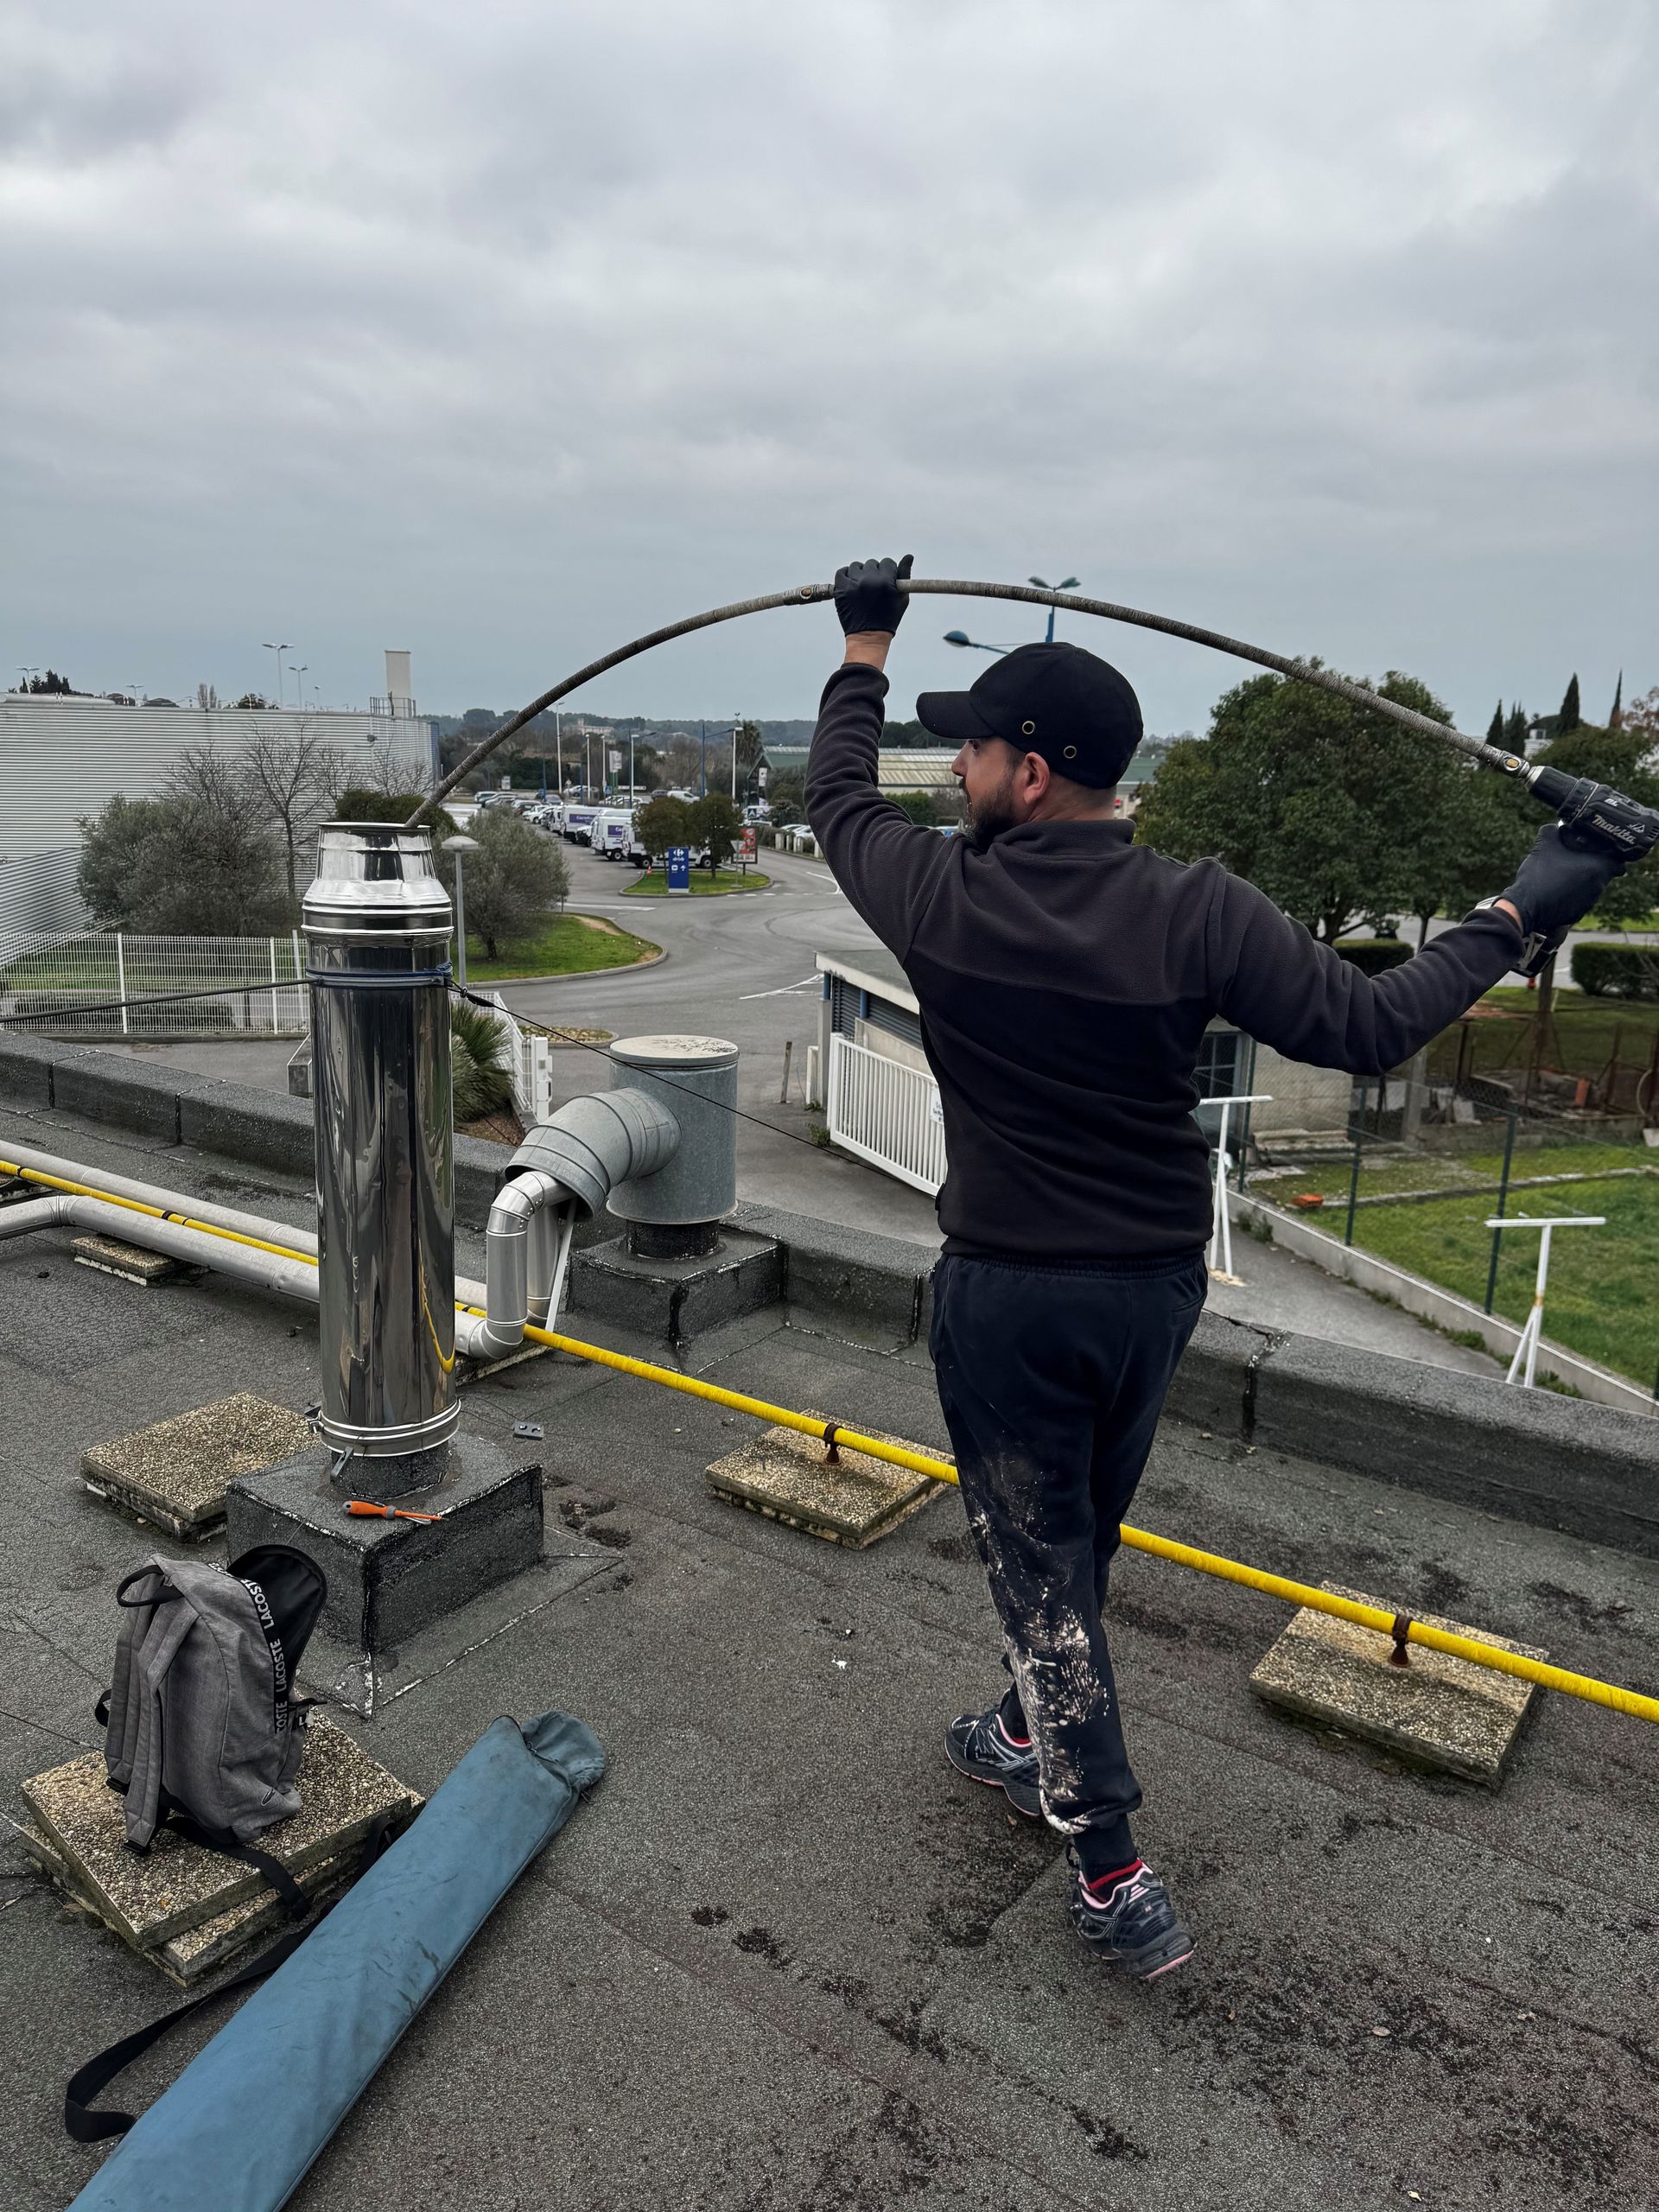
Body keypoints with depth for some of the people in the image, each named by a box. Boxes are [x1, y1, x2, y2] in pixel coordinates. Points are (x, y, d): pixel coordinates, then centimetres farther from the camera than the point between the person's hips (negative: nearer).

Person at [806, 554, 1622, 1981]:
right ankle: (1033, 1741, 47)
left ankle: (1114, 1875, 15)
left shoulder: (942, 897, -15)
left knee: (1039, 1567, 10)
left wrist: (865, 648, 21)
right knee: (1078, 1544, 24)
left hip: (1007, 1290, -3)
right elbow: (1370, 1025, -11)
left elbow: (839, 800, 5)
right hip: (1158, 1283, 4)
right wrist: (1516, 915, 4)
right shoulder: (1198, 913, -14)